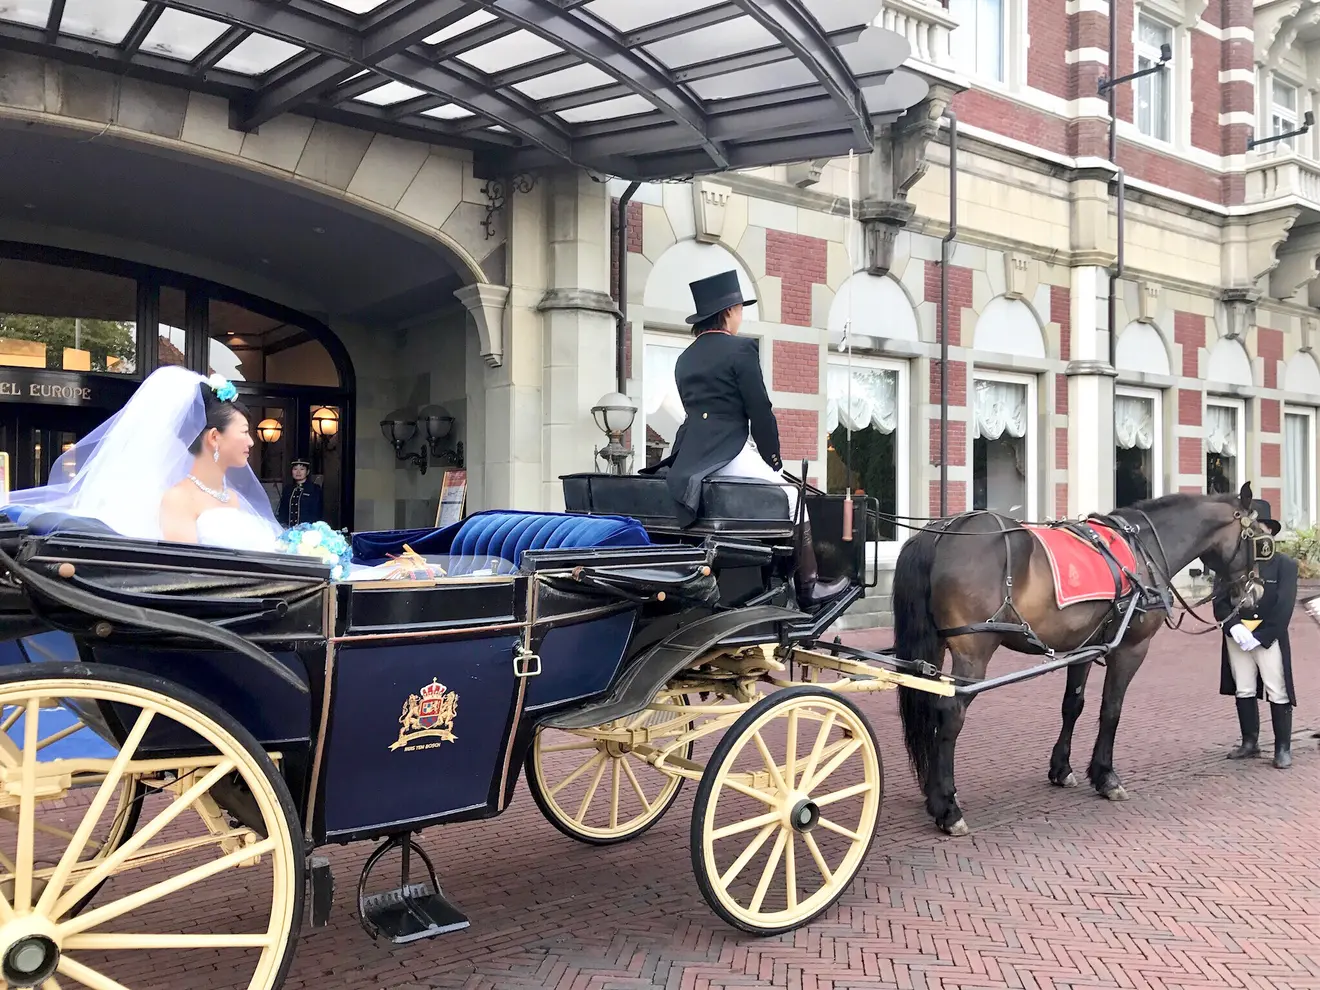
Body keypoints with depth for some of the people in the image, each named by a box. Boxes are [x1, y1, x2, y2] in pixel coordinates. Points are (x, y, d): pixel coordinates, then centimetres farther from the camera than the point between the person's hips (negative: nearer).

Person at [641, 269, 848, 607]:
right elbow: (760, 411, -7)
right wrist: (774, 461, 6)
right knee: (797, 501, 6)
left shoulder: (685, 358, 18)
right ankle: (807, 586, 5)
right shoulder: (740, 348, -4)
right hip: (727, 453, -8)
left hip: (691, 456, 8)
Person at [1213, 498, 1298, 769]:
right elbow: (1220, 601, 1)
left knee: (1278, 694, 2)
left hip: (1269, 638, -3)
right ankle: (1250, 742, 23)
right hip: (1237, 637, 3)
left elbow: (1284, 607, -9)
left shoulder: (1285, 564, -2)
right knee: (1244, 692, 11)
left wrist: (1258, 636, -16)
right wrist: (1234, 627, -16)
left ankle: (1283, 748, 11)